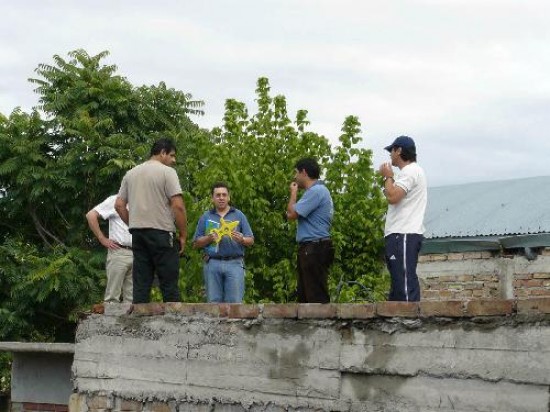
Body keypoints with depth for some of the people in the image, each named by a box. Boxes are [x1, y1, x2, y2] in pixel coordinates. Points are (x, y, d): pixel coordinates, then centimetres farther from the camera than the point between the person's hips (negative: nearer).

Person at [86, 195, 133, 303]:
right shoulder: (115, 200, -2)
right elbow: (91, 215, -9)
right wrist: (103, 239, -10)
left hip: (136, 254, 6)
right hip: (118, 252, -6)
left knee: (131, 297, 6)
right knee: (113, 295, -6)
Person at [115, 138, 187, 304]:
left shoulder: (131, 173, 13)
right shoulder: (167, 172, -6)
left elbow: (119, 205, 12)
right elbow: (178, 205, -14)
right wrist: (183, 235, -5)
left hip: (137, 233, 6)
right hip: (161, 233, -6)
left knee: (141, 284, 6)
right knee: (169, 285, -2)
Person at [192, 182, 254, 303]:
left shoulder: (239, 215, 12)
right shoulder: (206, 217, 14)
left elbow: (251, 241, 10)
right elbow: (196, 243, 11)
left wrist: (241, 239, -12)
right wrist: (209, 238, -8)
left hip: (234, 263, -1)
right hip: (212, 263, 1)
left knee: (234, 302, -9)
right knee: (214, 302, 0)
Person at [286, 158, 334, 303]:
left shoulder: (316, 191, -14)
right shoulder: (319, 190, 20)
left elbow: (291, 214, -17)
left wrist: (293, 192, -2)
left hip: (314, 250, -11)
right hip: (311, 249, 11)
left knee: (317, 297, -11)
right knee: (304, 296, 14)